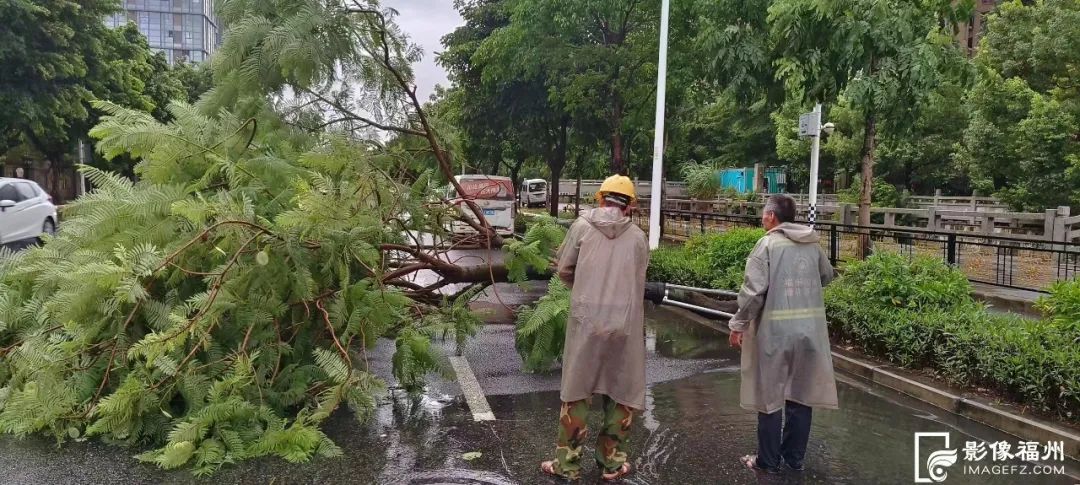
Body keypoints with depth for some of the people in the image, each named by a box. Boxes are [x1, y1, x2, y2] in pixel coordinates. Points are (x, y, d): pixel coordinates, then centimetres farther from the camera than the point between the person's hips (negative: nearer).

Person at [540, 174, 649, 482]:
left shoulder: (582, 226, -1)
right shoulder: (638, 237, 2)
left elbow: (564, 269, 4)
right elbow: (639, 280, 8)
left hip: (586, 321, -1)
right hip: (626, 324, 1)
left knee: (577, 391, 11)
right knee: (623, 393, 15)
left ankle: (567, 464, 19)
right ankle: (612, 462, 24)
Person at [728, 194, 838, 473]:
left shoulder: (768, 244, -10)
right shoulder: (813, 244, 6)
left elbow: (754, 290, -15)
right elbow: (827, 276, 22)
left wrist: (738, 325, -7)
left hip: (775, 330, -5)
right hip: (810, 328, 5)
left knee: (770, 395, 6)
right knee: (801, 394, 13)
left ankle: (768, 461, 16)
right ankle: (795, 457, 24)